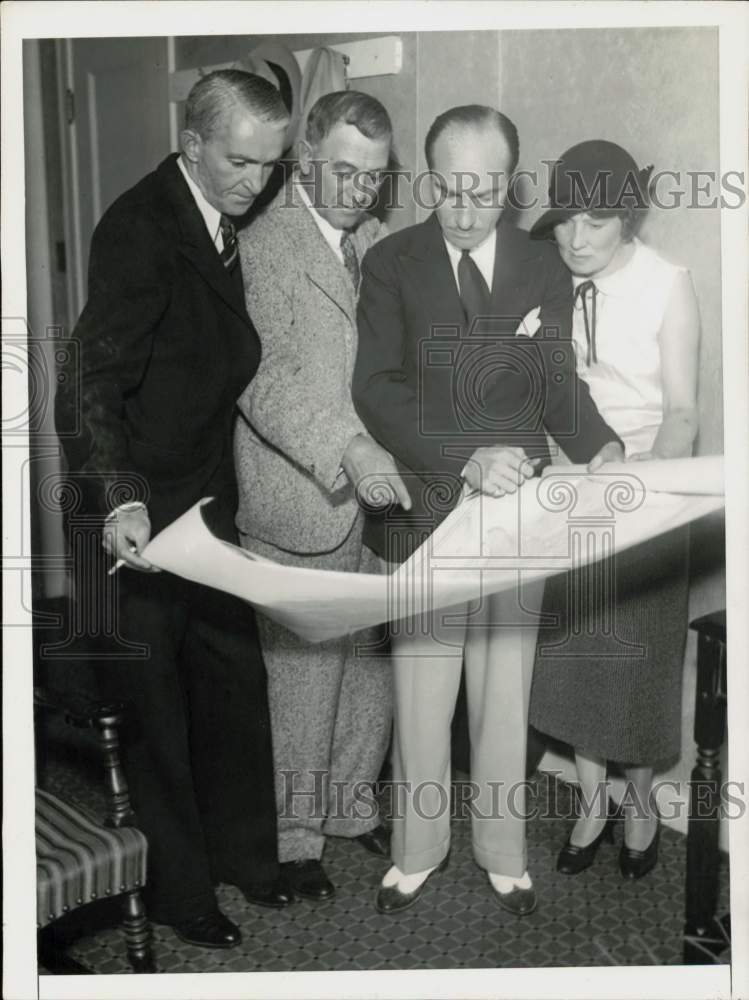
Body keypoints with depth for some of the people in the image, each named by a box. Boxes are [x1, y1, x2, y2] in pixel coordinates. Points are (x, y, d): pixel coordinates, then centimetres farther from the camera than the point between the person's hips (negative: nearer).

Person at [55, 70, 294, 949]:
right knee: (152, 701, 7)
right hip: (140, 508, -8)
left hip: (209, 498, 8)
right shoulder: (140, 228, -18)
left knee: (234, 679, 16)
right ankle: (175, 887, 24)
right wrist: (120, 501, -37)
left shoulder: (228, 225, 6)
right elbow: (93, 383, -24)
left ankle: (242, 851, 35)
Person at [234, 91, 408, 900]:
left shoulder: (384, 246, 13)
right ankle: (292, 833, 23)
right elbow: (267, 375, -19)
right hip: (298, 505, -6)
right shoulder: (264, 244, -8)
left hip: (379, 498, 6)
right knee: (299, 678, 5)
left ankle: (351, 803, 36)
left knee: (372, 667, 15)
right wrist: (347, 451, -30)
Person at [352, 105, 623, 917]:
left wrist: (602, 448, -17)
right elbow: (377, 388, -15)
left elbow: (558, 384, 5)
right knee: (420, 693, 10)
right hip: (424, 509, -1)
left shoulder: (544, 271, 2)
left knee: (505, 692, 14)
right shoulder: (390, 263, -5)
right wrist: (464, 458, -28)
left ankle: (502, 847, 32)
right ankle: (418, 847, 31)